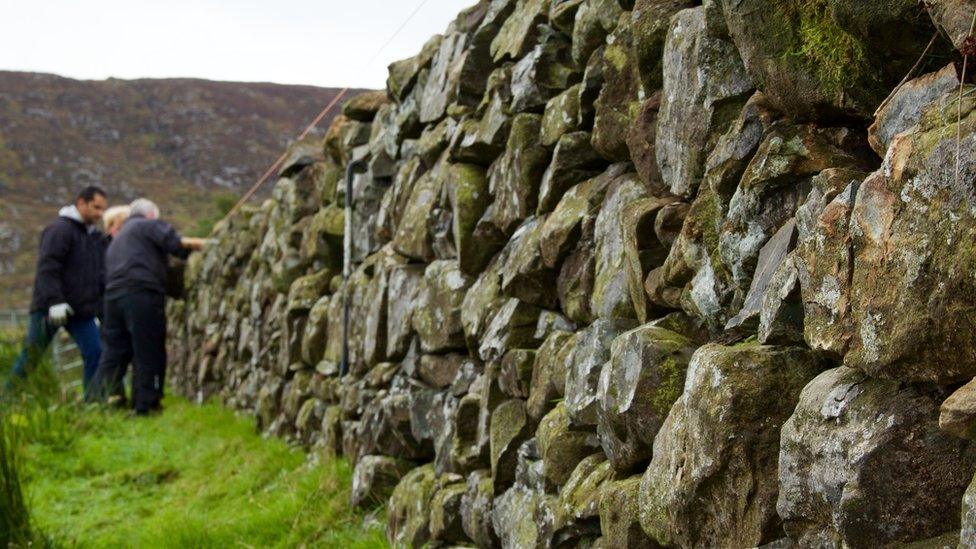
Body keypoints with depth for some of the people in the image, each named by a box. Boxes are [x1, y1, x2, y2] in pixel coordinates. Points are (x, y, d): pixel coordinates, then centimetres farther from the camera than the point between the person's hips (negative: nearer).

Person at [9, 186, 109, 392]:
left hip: (82, 311, 7)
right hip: (50, 308, -7)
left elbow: (99, 274, 20)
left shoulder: (95, 236, 15)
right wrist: (55, 301, -27)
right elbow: (47, 268, -19)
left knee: (95, 354, -5)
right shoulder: (60, 229, -10)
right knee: (30, 356, 1)